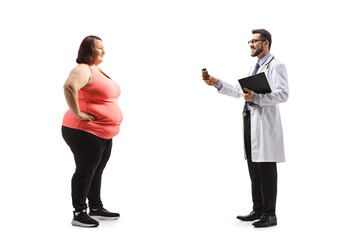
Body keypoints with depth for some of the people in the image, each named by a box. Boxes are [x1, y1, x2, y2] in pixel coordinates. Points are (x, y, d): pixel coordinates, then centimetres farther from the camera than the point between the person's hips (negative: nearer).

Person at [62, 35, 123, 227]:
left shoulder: (98, 71, 16)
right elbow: (69, 86, -37)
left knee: (97, 172, 17)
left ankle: (96, 209, 28)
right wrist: (77, 113, -29)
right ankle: (79, 214, 7)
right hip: (85, 132, -9)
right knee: (85, 172, -3)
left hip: (104, 134, 9)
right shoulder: (83, 70, -16)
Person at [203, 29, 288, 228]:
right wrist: (218, 84, 19)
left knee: (266, 169, -5)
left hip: (265, 122, -9)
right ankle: (258, 210, 21)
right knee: (254, 169, 12)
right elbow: (240, 91, 27)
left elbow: (282, 94, -18)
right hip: (250, 120, 9)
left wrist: (256, 97, -26)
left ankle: (269, 215, 2)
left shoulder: (276, 66, -6)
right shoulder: (254, 68, 23)